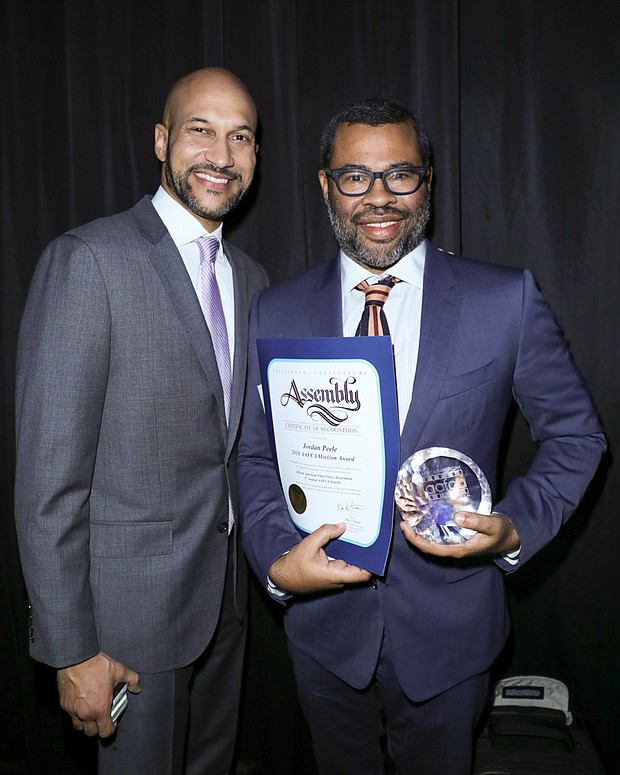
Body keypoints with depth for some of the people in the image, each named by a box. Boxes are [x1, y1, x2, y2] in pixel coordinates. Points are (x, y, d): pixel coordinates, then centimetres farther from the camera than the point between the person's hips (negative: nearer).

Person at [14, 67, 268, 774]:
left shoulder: (250, 278, 7)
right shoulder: (87, 259, -16)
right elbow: (49, 475, -18)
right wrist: (72, 650, -16)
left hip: (226, 592, 7)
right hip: (133, 603, -6)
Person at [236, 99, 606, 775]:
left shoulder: (507, 301, -10)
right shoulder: (276, 312, -4)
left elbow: (574, 434, -2)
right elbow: (255, 455, 1)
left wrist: (514, 528, -18)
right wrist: (276, 560, -15)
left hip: (447, 625, -1)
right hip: (323, 618, 2)